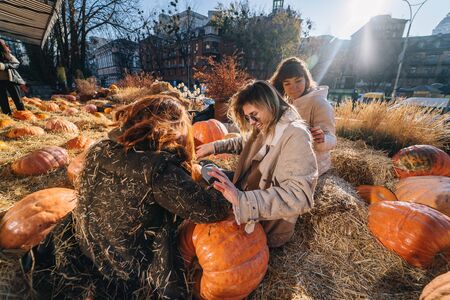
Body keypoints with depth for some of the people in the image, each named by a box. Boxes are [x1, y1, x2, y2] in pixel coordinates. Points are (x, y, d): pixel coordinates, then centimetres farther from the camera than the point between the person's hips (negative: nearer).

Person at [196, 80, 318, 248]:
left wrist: (242, 199, -45)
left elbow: (299, 196, -36)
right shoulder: (264, 130, 1)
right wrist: (214, 147, 9)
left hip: (267, 231, -7)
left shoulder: (295, 136, -25)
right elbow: (245, 143, 22)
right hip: (248, 217, 7)